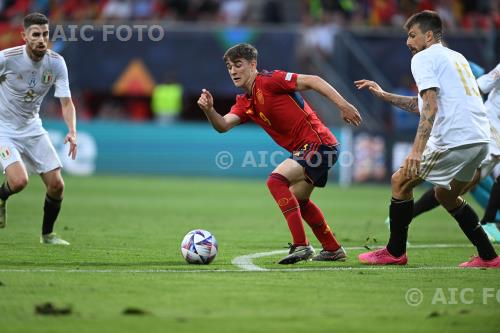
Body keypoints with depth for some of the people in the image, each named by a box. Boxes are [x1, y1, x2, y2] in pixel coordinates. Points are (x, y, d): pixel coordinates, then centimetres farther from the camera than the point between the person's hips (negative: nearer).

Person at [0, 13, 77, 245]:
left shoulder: (56, 63, -10)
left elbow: (66, 102, -10)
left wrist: (72, 131, -27)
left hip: (33, 128, 5)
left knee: (57, 185, -1)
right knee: (19, 181, -26)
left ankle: (47, 235, 23)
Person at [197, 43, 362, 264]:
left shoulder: (269, 80, -11)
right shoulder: (245, 103, 14)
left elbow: (312, 81, -15)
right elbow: (223, 125, -1)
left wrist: (343, 105, -22)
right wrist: (209, 110, -22)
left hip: (319, 143, -10)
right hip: (303, 149, 10)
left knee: (276, 180, -24)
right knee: (298, 200, 26)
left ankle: (301, 246, -24)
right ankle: (333, 250, 39)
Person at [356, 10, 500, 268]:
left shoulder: (424, 58, -2)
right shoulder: (456, 58, 25)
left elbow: (431, 107, -16)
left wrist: (417, 150, -24)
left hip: (453, 139, -9)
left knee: (400, 182, 3)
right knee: (446, 195, 25)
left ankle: (395, 252, 10)